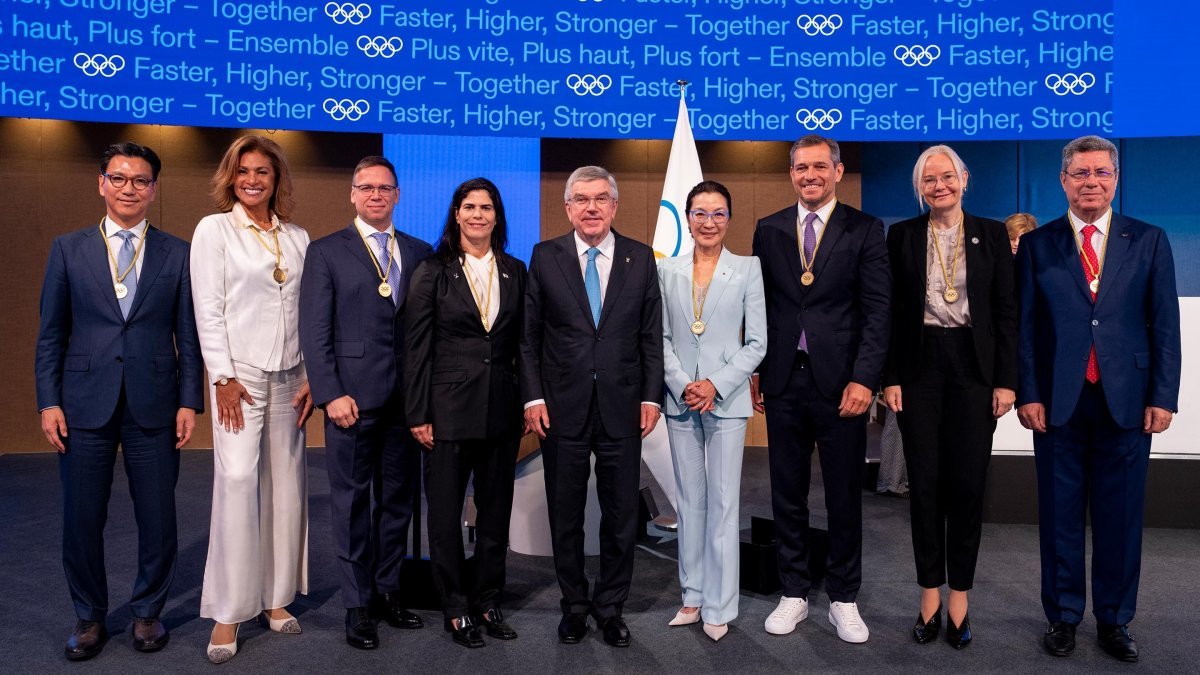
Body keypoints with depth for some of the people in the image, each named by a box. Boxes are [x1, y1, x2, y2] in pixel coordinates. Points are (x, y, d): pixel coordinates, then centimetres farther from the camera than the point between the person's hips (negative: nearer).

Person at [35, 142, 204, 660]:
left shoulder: (176, 253, 4)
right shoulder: (68, 249, 6)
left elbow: (188, 335, 3)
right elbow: (50, 335, 6)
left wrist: (189, 402, -3)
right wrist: (48, 402, -1)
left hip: (153, 405, 0)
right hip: (86, 404, 1)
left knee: (158, 519, 6)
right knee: (82, 520, 8)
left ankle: (147, 613, 26)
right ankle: (89, 618, 28)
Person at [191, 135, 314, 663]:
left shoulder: (297, 238, 11)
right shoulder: (213, 230, 2)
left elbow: (309, 313, 9)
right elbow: (208, 310, -4)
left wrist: (311, 377, 3)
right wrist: (224, 377, -11)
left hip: (288, 376, 4)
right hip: (239, 373, -4)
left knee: (286, 483, 6)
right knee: (238, 480, -10)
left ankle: (275, 598, 18)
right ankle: (228, 612, 0)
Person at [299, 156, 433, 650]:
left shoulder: (421, 253, 11)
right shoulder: (326, 252, 2)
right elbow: (315, 332, -4)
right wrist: (331, 395, -12)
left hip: (406, 399, 3)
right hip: (353, 398, -3)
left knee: (398, 499, 11)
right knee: (353, 503, 5)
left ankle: (387, 590, 26)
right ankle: (357, 604, 17)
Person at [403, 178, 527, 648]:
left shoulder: (515, 271, 6)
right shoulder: (432, 272, -3)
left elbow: (522, 342, 9)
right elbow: (416, 348, -5)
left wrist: (526, 401, 3)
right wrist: (418, 414, -9)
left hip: (502, 409, 3)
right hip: (449, 408, -3)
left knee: (496, 510, 12)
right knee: (446, 513, 7)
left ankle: (488, 601, 27)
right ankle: (456, 608, 23)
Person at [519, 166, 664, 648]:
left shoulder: (640, 258, 4)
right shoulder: (546, 257, 1)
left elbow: (652, 335, 5)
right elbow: (529, 334, 2)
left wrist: (651, 397, -1)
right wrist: (533, 397, -5)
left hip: (622, 407, 1)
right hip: (562, 408, 0)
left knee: (621, 513, 9)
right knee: (565, 513, 11)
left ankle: (611, 606, 27)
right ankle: (574, 604, 29)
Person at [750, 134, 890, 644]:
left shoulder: (864, 230, 1)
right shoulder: (769, 230, 9)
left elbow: (876, 311, -5)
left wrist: (864, 378, -14)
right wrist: (752, 372, 5)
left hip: (840, 382, -2)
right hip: (783, 381, 2)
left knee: (844, 497, 8)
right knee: (787, 496, 11)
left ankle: (843, 600, 24)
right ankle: (794, 593, 26)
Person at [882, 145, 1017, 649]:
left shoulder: (991, 234, 6)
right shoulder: (902, 235, 5)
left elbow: (1006, 310, 3)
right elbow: (891, 311, 3)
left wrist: (1006, 380, -4)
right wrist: (890, 377, -4)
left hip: (973, 365, 0)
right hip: (919, 365, 0)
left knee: (967, 483, 2)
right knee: (925, 482, 4)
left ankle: (959, 595, 16)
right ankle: (930, 593, 17)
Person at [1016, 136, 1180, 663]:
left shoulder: (1149, 241, 7)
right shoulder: (1037, 245, 5)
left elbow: (1165, 324, 4)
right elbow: (1024, 326, 2)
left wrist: (1163, 396, -3)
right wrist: (1027, 394, -5)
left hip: (1126, 400, 1)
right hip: (1057, 401, -1)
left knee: (1121, 516, 8)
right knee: (1060, 515, 8)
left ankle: (1114, 620, 23)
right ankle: (1062, 616, 21)